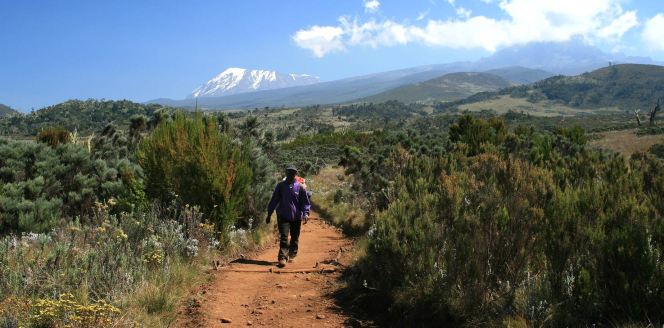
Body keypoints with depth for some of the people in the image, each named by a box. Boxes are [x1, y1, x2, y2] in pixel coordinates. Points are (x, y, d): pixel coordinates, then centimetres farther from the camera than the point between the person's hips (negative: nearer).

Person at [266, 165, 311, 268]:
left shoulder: (300, 187, 0)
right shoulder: (280, 185, 2)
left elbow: (306, 202, 3)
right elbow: (274, 200, 8)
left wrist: (306, 213, -11)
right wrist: (269, 214, 8)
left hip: (296, 217, 1)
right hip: (283, 216, -1)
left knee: (294, 239, 11)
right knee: (284, 237, -11)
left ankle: (292, 255, 28)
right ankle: (282, 258, -13)